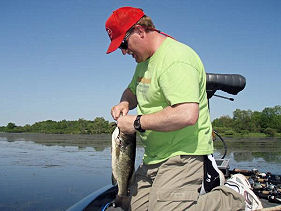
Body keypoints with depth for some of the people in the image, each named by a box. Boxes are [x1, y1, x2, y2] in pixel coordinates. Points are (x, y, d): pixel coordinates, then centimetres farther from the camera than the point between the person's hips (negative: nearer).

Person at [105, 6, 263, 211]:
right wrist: (125, 103, 7)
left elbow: (187, 115, -31)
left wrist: (137, 122, -20)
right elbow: (132, 90, 32)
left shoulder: (175, 59, -18)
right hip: (154, 156, 10)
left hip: (182, 154, -10)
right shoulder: (144, 60, 15)